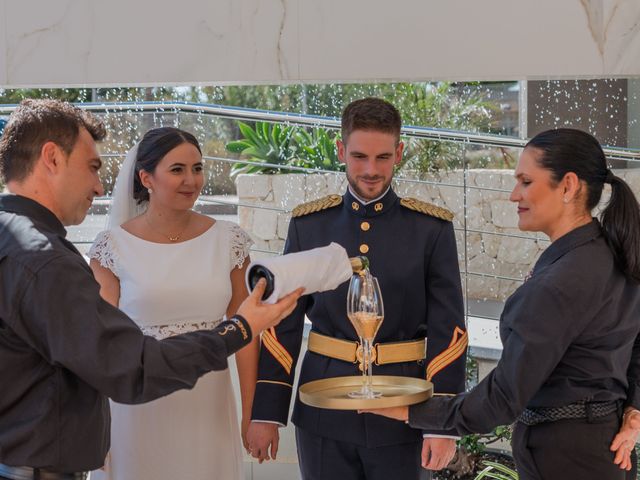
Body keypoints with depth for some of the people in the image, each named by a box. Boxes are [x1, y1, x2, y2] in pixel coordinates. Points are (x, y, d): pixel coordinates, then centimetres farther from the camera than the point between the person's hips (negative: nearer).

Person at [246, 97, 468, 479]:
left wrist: (444, 424, -11)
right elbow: (284, 326, 4)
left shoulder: (432, 228, -3)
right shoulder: (309, 224, 2)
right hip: (323, 414, 1)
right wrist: (266, 413, 0)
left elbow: (448, 331, -5)